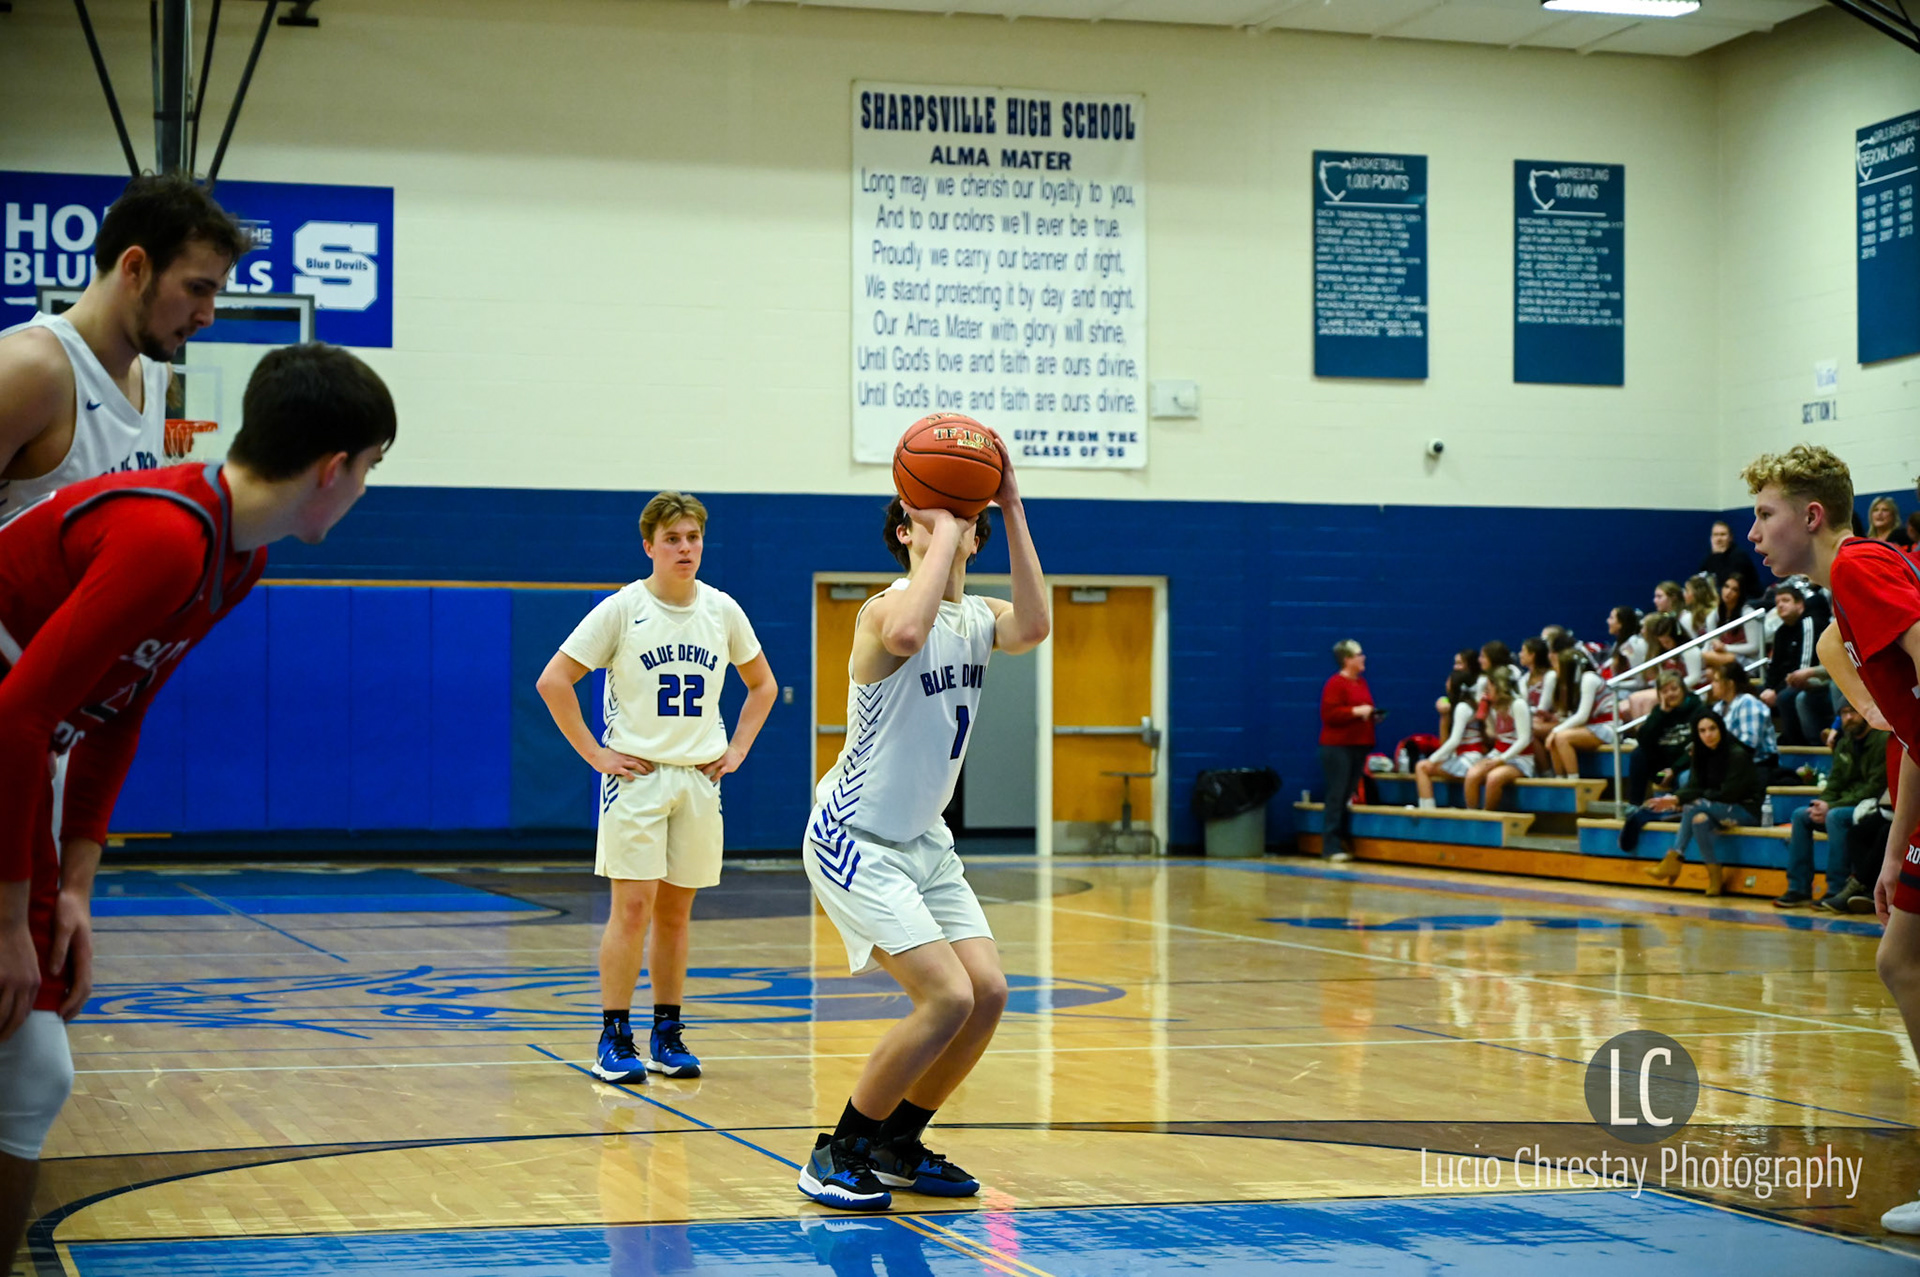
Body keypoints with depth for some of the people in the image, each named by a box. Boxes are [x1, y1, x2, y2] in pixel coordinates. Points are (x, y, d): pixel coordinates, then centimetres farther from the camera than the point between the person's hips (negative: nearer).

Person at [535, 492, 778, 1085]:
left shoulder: (722, 610, 4)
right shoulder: (622, 609, -8)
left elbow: (762, 684, 19)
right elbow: (553, 681, -7)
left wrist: (736, 750, 9)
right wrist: (595, 755, -9)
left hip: (699, 778, 4)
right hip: (636, 775, -4)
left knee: (675, 910, 8)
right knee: (632, 907, -8)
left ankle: (667, 1036, 16)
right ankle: (614, 1040, 0)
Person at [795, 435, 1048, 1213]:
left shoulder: (977, 618, 6)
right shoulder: (886, 610, -15)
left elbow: (1033, 628, -20)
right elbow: (907, 633, -43)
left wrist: (1010, 511, -25)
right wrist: (944, 523, -33)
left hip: (923, 841, 8)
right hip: (856, 841, -8)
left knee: (988, 993, 0)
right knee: (948, 997, -18)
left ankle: (895, 1146, 18)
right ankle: (838, 1155, -3)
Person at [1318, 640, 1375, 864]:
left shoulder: (1361, 682, 16)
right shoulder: (1335, 684, -10)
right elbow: (1329, 713, -18)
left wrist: (1372, 714, 8)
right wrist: (1356, 712, -20)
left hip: (1359, 745, 8)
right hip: (1338, 746, -8)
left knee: (1351, 795, 8)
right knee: (1337, 795, -8)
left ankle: (1346, 842, 13)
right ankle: (1332, 846, -7)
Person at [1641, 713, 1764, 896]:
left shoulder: (1737, 755, -16)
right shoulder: (1701, 754, 4)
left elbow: (1728, 794, -18)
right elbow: (1693, 786, -4)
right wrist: (1677, 799, -26)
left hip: (1746, 809, -6)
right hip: (1719, 810, 7)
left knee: (1693, 806, -29)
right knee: (1699, 818, -28)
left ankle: (1674, 860, -23)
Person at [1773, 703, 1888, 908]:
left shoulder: (1883, 741, -13)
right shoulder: (1844, 744, 13)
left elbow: (1874, 789, -20)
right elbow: (1834, 783, 13)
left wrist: (1832, 807, -22)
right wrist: (1822, 804, -11)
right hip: (1845, 804, 8)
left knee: (1836, 817, -33)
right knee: (1800, 815, -6)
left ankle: (1837, 892, -31)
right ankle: (1799, 889, -8)